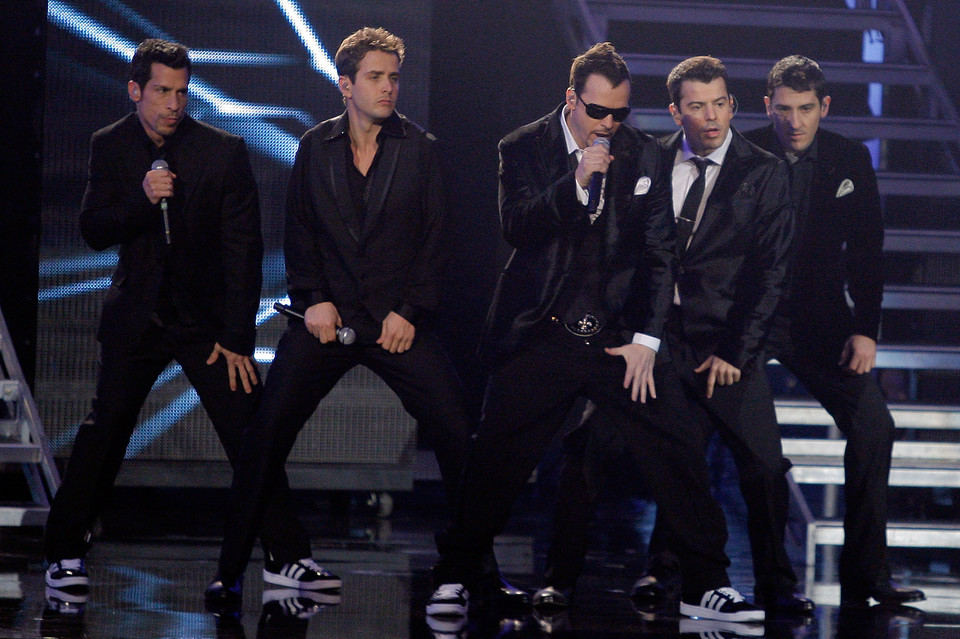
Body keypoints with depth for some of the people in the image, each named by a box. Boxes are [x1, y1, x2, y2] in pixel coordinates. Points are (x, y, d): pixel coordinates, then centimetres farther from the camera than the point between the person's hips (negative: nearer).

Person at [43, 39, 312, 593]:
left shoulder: (225, 151, -9)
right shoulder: (111, 146, 1)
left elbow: (243, 249, -7)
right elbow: (94, 231, -2)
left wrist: (238, 337, -10)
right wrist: (141, 199, -22)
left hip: (207, 316, -2)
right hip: (137, 314, 2)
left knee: (249, 435, -7)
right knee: (103, 432, 2)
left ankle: (291, 557, 0)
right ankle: (65, 553, 14)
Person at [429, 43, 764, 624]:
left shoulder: (647, 156, 4)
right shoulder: (524, 149, 0)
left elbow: (660, 253, 6)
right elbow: (517, 227, -13)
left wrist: (646, 340, -1)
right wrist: (577, 180, -24)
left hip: (620, 337, 2)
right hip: (541, 337, -2)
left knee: (678, 455, -4)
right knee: (497, 461, -4)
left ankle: (707, 586, 5)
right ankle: (454, 581, 11)